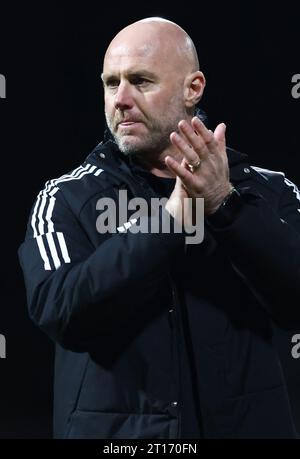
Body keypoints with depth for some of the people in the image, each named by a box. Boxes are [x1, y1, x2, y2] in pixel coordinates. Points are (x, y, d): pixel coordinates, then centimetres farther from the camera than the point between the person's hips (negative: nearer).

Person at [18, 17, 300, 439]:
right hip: (113, 428, -1)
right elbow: (58, 311, -18)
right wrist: (171, 218, -24)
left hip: (246, 424, 1)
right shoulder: (66, 198, -2)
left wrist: (225, 206, -24)